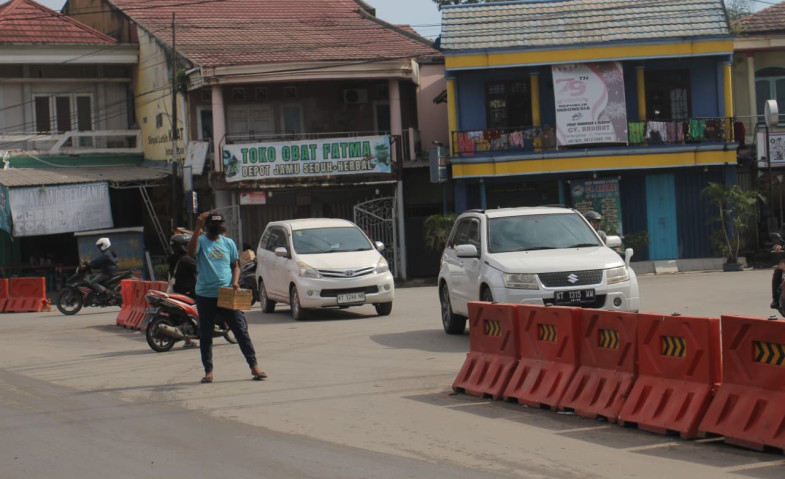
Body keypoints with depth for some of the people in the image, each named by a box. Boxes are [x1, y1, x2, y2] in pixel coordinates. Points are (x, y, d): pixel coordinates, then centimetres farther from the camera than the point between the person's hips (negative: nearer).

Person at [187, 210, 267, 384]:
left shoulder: (229, 243, 10)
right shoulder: (201, 241, -1)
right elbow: (191, 251, -23)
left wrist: (235, 282, -2)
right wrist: (198, 228, -28)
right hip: (205, 296, -2)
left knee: (241, 331, -2)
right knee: (205, 335, 4)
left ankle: (254, 367, -1)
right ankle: (208, 371, 13)